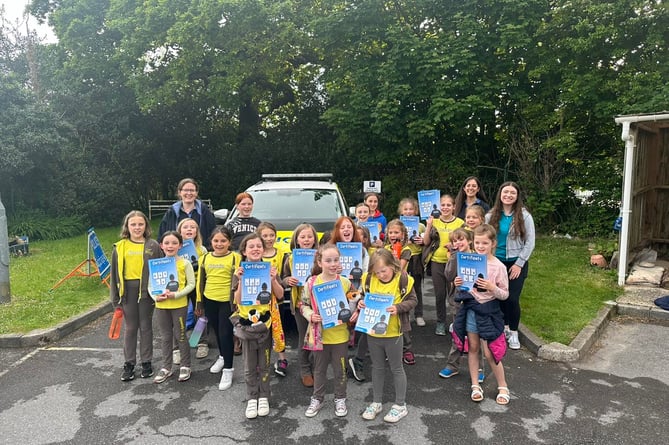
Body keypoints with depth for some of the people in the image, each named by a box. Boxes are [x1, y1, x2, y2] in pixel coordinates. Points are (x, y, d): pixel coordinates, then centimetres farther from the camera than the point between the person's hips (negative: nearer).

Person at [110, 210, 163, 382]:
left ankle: (146, 362, 23)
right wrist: (115, 297, 3)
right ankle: (129, 363, 23)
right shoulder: (120, 247, 2)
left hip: (146, 289, -1)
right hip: (128, 290, 1)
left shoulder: (153, 246, -2)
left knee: (146, 326, 10)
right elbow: (114, 272, 5)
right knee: (130, 328, 11)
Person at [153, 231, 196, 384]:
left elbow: (191, 284, -8)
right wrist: (155, 296, -12)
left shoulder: (185, 263, -7)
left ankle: (185, 366, 22)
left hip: (179, 305, -3)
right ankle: (166, 367, 26)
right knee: (165, 337, 14)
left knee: (180, 336, 6)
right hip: (161, 305, 3)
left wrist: (176, 294, -20)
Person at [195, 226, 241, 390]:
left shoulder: (235, 258, -9)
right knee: (217, 332, 20)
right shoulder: (205, 258, 5)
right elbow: (200, 281, 11)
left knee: (226, 334, -2)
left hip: (227, 302, -5)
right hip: (210, 301, 5)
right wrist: (199, 303, 13)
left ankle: (228, 369, 9)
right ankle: (222, 357, 43)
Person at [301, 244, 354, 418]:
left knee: (340, 370, 16)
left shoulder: (345, 282, -9)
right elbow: (304, 305, 0)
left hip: (340, 335, 0)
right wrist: (311, 315, -18)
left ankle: (340, 399, 36)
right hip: (320, 335, 0)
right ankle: (317, 399, 37)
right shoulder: (311, 283, -11)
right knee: (319, 369, 18)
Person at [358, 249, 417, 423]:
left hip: (393, 332, -4)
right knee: (377, 368, 19)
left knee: (396, 368, 12)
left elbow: (412, 300, -8)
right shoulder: (369, 278, -5)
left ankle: (400, 405, 26)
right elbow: (364, 295, 9)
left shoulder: (403, 279, -15)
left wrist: (398, 308, -24)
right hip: (372, 331, 4)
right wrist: (360, 302, -13)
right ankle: (376, 402, 33)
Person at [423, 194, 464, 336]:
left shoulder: (460, 223, -3)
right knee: (439, 294, 10)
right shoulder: (434, 222, 2)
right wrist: (428, 225, -10)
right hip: (437, 262, 2)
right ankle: (441, 322, 23)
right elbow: (426, 242, -1)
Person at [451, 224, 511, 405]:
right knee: (473, 348, 13)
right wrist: (458, 283, -11)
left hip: (488, 311, -4)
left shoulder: (499, 266, -12)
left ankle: (503, 387, 23)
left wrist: (492, 288, -25)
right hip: (470, 309, 4)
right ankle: (475, 385, 28)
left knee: (490, 353, 2)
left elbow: (505, 295, -7)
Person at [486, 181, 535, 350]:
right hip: (496, 262, 2)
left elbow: (530, 243, -6)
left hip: (516, 263, -2)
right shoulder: (491, 215, 0)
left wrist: (519, 263, -9)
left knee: (512, 298, -5)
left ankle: (513, 333, 13)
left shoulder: (524, 216, -6)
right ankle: (504, 327, 28)